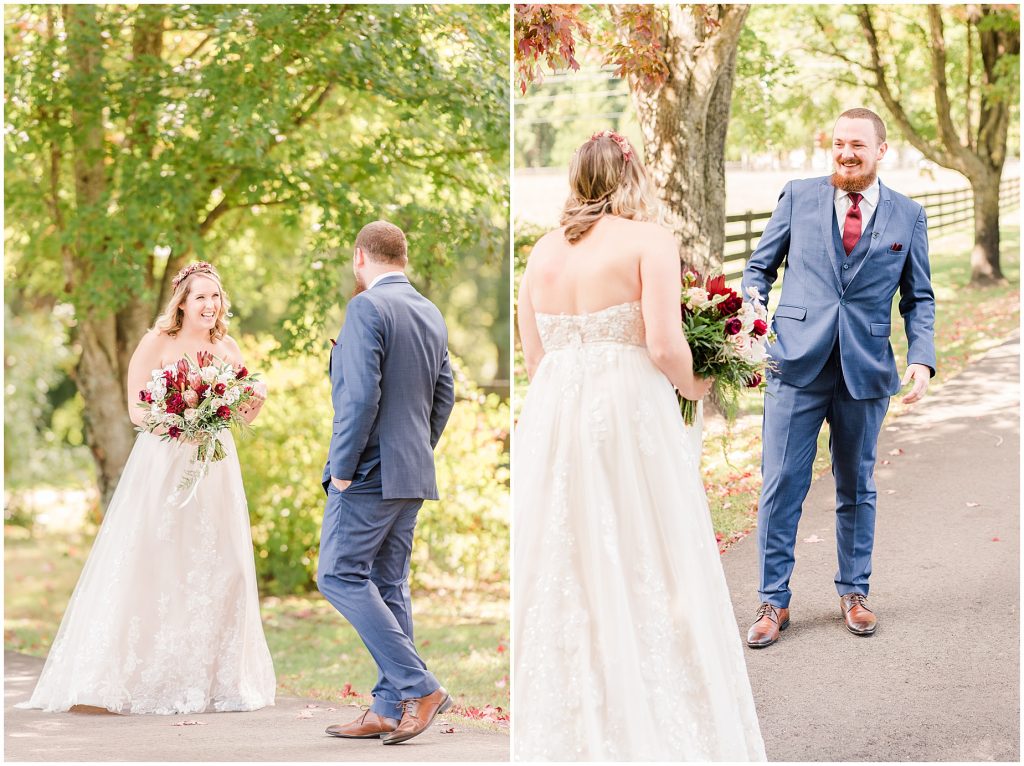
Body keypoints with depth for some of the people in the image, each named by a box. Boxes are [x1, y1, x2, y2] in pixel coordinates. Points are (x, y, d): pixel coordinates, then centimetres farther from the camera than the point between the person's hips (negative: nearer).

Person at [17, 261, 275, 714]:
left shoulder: (228, 349, 10)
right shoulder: (157, 343, -4)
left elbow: (246, 415, 10)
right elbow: (138, 411, -8)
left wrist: (256, 399, -11)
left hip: (214, 468, 5)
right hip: (163, 464, -5)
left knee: (219, 570, 4)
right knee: (156, 570, -6)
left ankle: (211, 679, 14)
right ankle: (147, 680, 0)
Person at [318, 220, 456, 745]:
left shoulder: (366, 308, -13)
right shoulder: (432, 314, 13)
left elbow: (361, 394, -21)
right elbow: (444, 394, 17)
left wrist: (342, 467, -14)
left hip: (370, 470, -9)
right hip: (414, 474, 9)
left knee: (340, 574, -5)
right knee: (389, 585, 11)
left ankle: (419, 687, -11)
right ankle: (390, 709, 11)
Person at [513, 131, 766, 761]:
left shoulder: (542, 252, 12)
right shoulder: (648, 238, -4)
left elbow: (533, 359, 12)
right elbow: (664, 344, -14)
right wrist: (692, 387, 4)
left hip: (552, 418, 5)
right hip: (629, 415, -5)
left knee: (564, 582, 9)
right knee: (648, 580, 1)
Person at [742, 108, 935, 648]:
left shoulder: (908, 216, 5)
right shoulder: (798, 197, 3)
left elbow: (918, 298, 9)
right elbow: (760, 267, 8)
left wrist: (922, 357, -6)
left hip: (866, 370, 1)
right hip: (797, 363, -1)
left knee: (857, 487, 13)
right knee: (781, 483, -1)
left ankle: (854, 591, 28)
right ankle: (774, 600, 8)